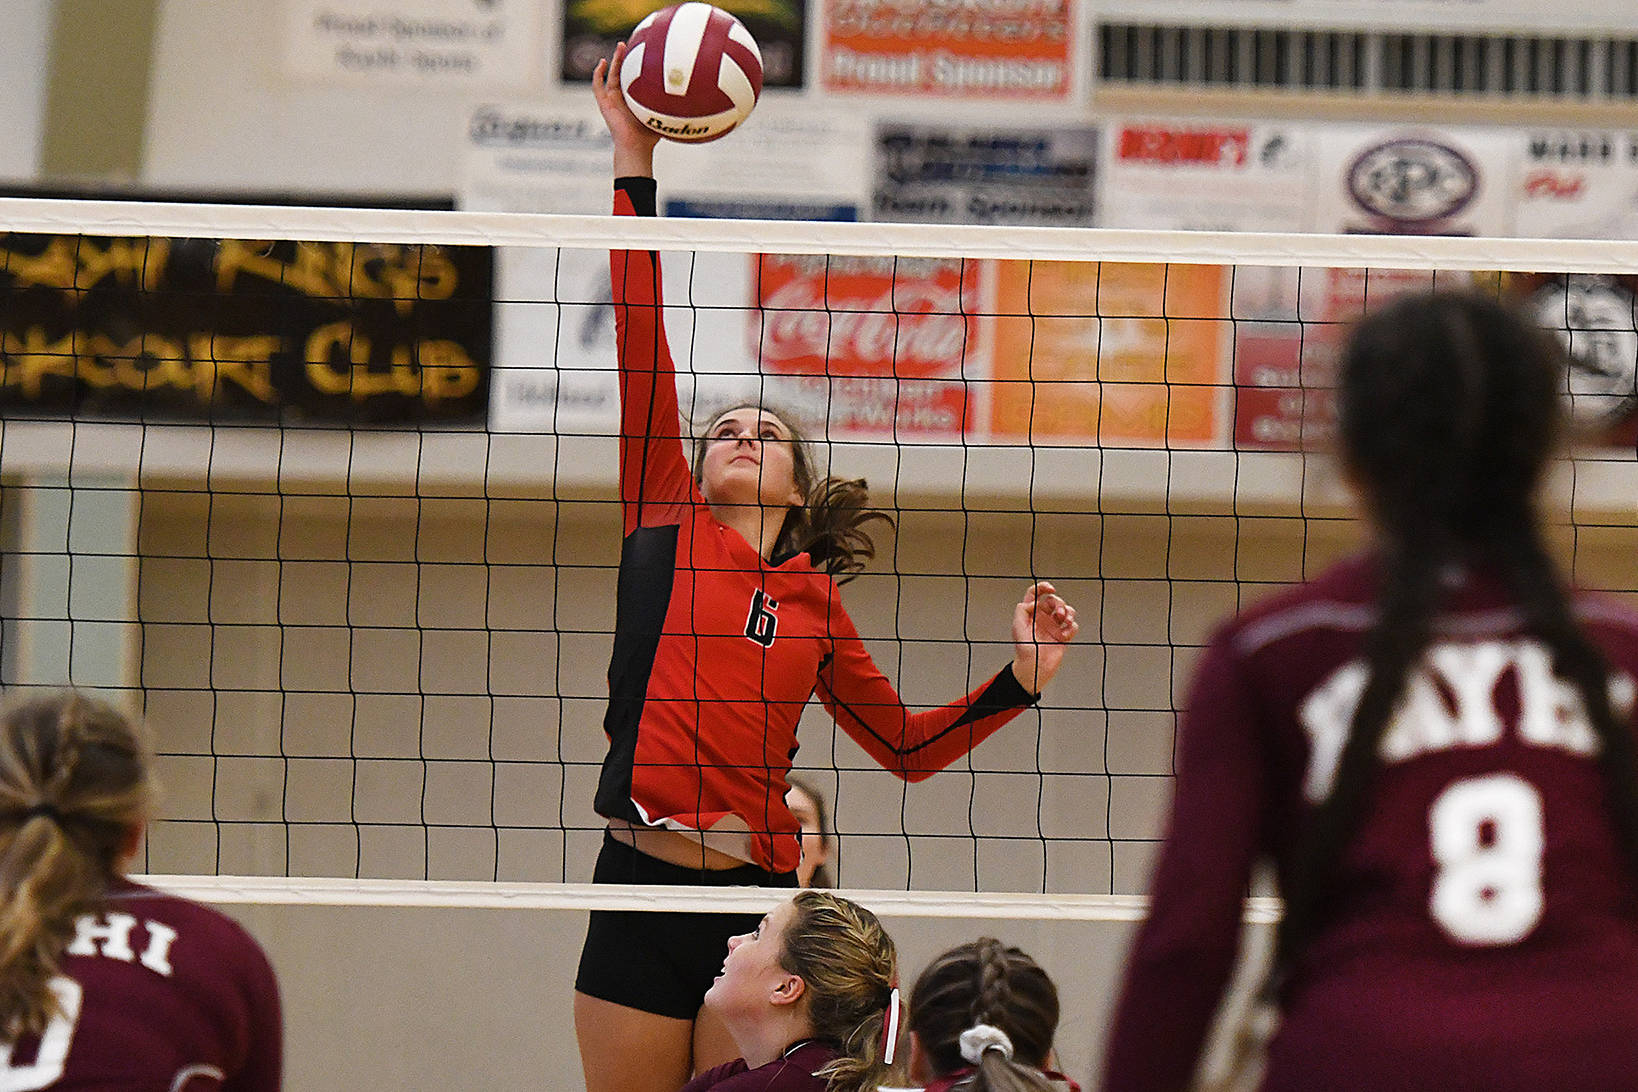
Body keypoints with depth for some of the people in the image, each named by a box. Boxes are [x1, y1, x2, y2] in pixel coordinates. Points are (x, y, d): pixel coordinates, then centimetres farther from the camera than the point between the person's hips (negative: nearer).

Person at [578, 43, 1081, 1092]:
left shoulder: (817, 607, 15)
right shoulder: (667, 523, 9)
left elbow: (909, 745, 22)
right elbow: (643, 355, 3)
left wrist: (1019, 680, 8)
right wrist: (635, 169, -1)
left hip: (755, 899, 1)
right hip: (639, 895, -1)